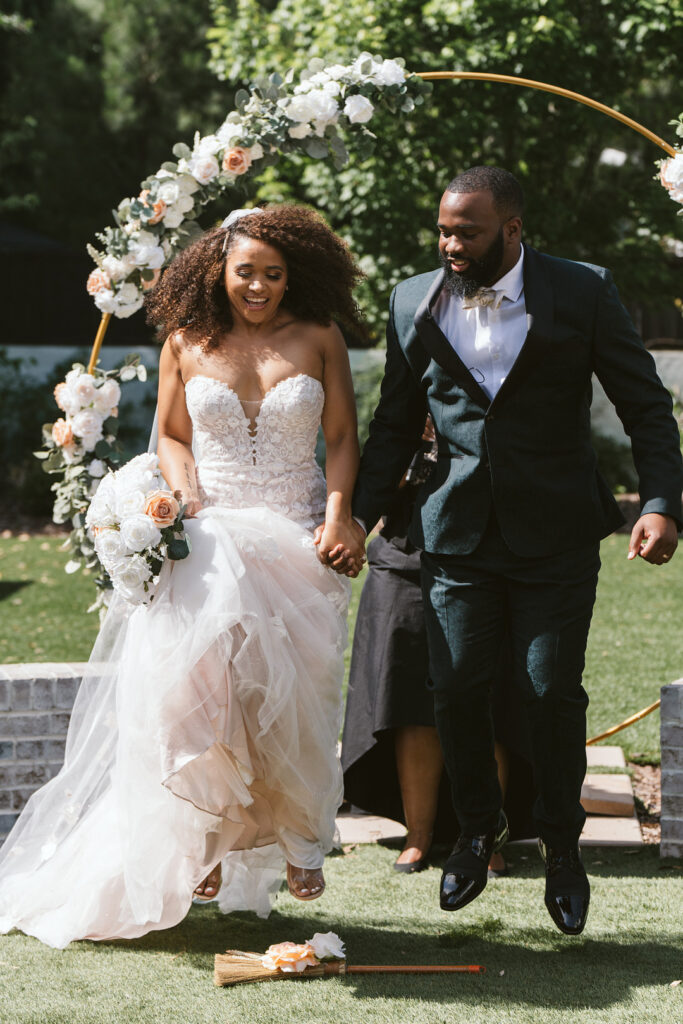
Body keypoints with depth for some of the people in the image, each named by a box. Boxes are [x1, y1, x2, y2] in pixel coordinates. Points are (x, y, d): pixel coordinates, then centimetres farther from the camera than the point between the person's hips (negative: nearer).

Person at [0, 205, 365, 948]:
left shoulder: (319, 341, 6)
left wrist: (337, 516, -6)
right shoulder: (187, 343, 7)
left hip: (296, 542, 1)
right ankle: (201, 835, -13)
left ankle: (297, 839, 15)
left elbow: (341, 439, 7)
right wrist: (184, 494, -6)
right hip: (209, 538, -1)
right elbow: (171, 435, 13)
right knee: (196, 673, -22)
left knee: (294, 696, -2)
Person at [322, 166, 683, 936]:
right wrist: (353, 516, 3)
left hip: (556, 534, -2)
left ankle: (561, 842, 19)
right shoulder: (414, 303, 6)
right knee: (454, 686, 0)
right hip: (457, 532, 3)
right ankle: (478, 828, 24)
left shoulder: (583, 294, -3)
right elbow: (394, 427, 12)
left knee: (551, 692, -2)